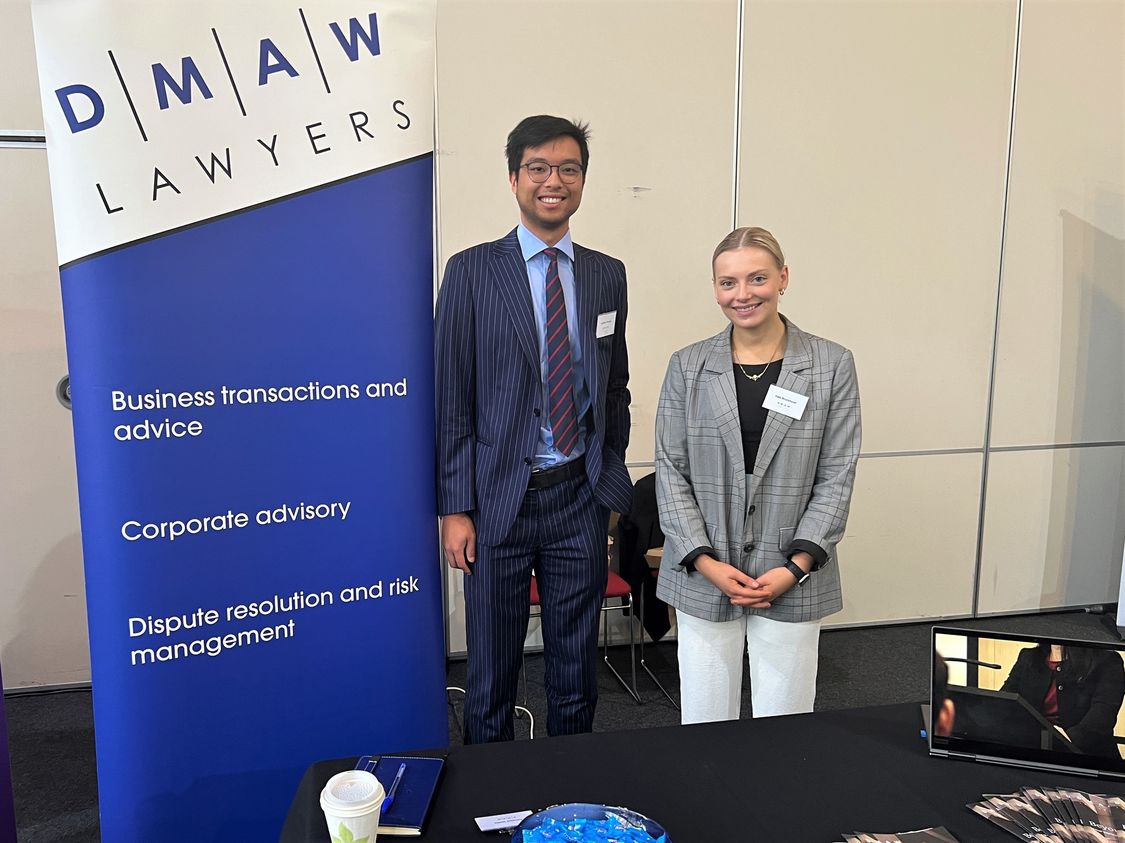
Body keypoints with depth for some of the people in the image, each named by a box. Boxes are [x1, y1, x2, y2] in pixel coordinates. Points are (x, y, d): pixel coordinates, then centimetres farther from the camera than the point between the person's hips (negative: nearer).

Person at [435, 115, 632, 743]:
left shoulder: (608, 275, 7)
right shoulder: (472, 271, -3)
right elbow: (453, 397, -5)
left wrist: (612, 483, 10)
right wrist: (454, 508, -7)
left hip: (582, 500, 3)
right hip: (499, 499, -2)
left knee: (577, 668, 15)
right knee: (492, 673, 10)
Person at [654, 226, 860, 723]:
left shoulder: (832, 365, -1)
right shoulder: (687, 366, 2)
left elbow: (836, 476, -1)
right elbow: (670, 471, 1)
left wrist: (796, 566, -9)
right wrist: (704, 561, -8)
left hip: (792, 580, 0)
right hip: (703, 576, 1)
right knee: (705, 726, 10)